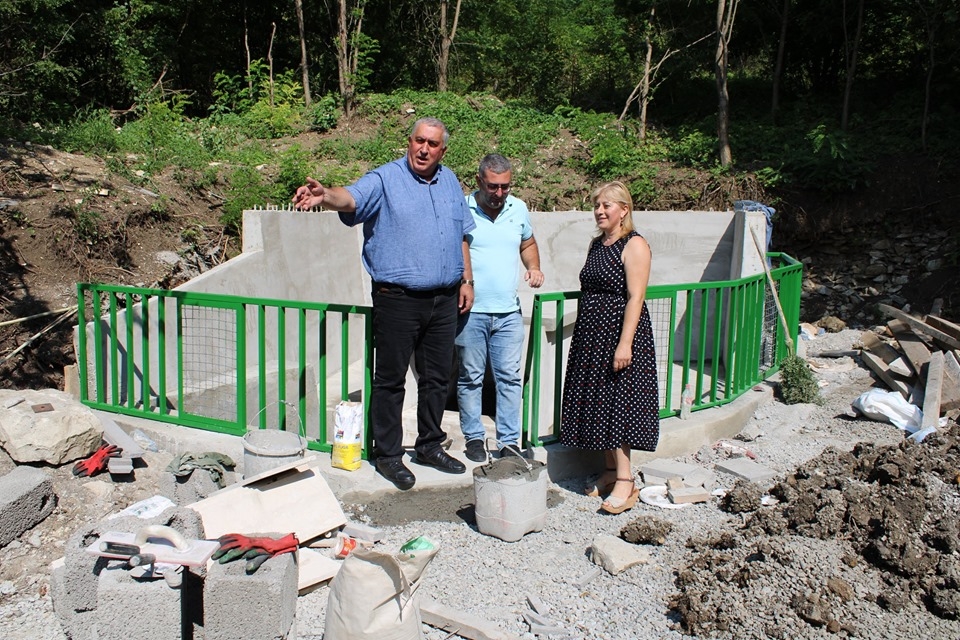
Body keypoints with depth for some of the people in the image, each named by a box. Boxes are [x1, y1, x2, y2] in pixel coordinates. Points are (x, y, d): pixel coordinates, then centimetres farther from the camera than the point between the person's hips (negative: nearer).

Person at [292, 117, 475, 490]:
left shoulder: (449, 182, 13)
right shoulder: (385, 179, -6)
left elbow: (461, 235, 20)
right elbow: (352, 197, -26)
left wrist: (466, 280, 16)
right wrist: (325, 195, -48)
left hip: (444, 299, 6)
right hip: (397, 300, -5)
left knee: (437, 377, 15)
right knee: (390, 379, 3)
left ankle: (430, 446, 31)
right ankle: (388, 455, 18)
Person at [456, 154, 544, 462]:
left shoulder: (518, 209, 7)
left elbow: (528, 244, 23)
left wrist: (534, 268, 3)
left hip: (509, 312, 3)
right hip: (470, 311, -3)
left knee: (509, 378, 5)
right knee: (470, 378, 7)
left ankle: (509, 442, 14)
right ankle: (474, 437, 22)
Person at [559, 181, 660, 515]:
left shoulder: (634, 245, -10)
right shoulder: (596, 244, 15)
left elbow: (635, 297, -17)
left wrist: (625, 343, -23)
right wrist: (583, 335, 17)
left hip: (618, 335, -8)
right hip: (590, 336, 8)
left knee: (617, 403, -8)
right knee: (597, 405, 10)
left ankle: (626, 482, -1)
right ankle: (610, 471, 20)